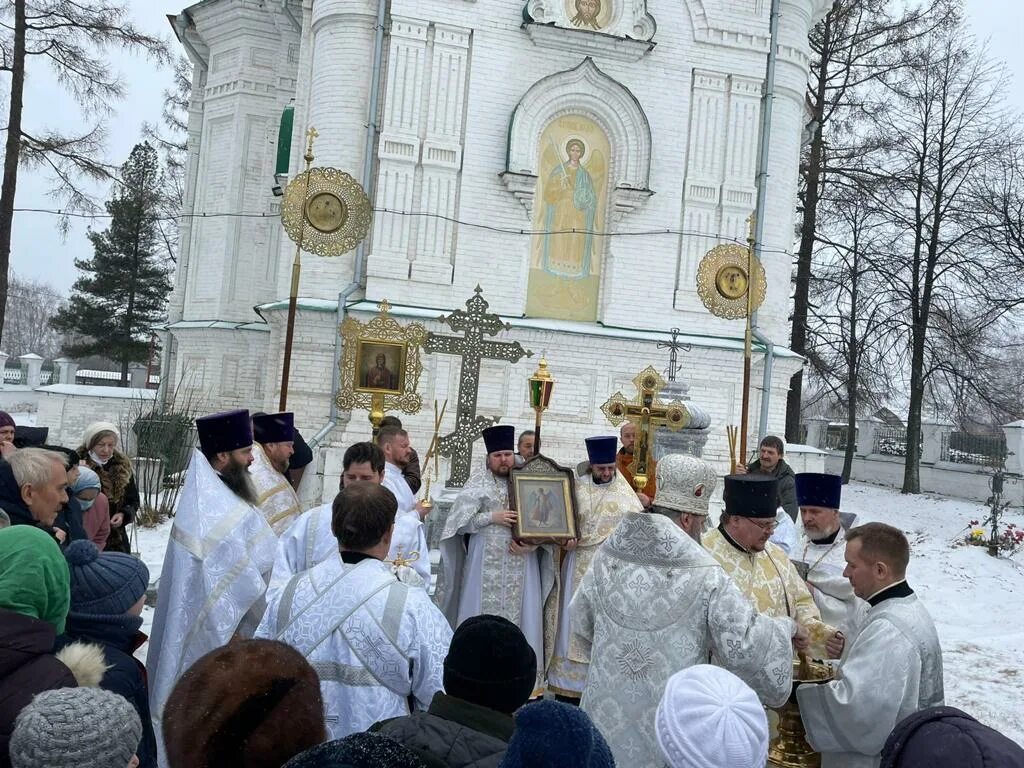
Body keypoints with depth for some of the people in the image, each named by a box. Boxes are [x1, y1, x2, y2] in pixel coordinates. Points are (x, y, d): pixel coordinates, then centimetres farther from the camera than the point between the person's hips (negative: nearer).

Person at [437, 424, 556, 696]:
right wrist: (492, 517, -15)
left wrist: (532, 544, -14)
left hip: (521, 566, 2)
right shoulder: (478, 482, 1)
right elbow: (459, 521, -5)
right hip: (486, 567, -2)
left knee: (519, 616, 5)